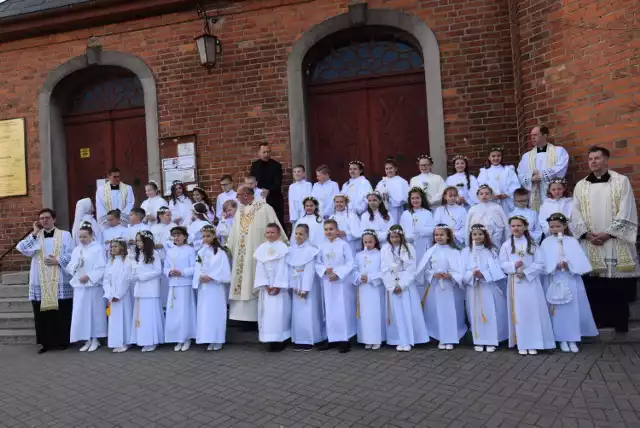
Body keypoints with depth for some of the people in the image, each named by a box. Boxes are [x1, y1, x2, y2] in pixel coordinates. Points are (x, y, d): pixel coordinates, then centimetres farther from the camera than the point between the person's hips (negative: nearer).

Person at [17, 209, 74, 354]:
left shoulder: (65, 235, 7)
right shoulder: (34, 236, 13)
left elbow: (71, 255, 0)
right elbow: (22, 249, -4)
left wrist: (58, 261, -15)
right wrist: (34, 233, -7)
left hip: (60, 282, -2)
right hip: (40, 282, 2)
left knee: (62, 312, 0)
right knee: (42, 313, 2)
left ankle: (62, 341, 11)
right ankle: (46, 342, 12)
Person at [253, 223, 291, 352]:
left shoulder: (283, 248, -3)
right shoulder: (261, 249, 6)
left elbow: (283, 268, -8)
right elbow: (260, 268, 1)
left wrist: (278, 286, -14)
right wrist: (266, 285, -7)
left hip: (280, 286, -3)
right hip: (266, 286, 3)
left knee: (280, 312, -6)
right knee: (267, 312, 1)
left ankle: (280, 340, 1)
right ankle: (270, 340, 6)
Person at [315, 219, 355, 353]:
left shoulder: (343, 244, -6)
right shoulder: (322, 246, 5)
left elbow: (350, 263, -9)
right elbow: (317, 263, 6)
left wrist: (338, 274, -17)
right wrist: (325, 270, -13)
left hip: (342, 282, -4)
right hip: (327, 282, 4)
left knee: (343, 310, -2)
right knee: (330, 311, 9)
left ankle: (345, 340, 7)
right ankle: (332, 338, 20)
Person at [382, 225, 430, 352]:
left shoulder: (409, 248, -1)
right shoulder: (385, 249, 1)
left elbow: (411, 270, -5)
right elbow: (385, 270, -2)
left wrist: (401, 285, -12)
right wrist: (392, 286, -9)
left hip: (407, 285, 0)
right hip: (392, 286, 1)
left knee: (409, 312, -1)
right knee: (397, 313, 1)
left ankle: (408, 341, 7)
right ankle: (400, 341, 7)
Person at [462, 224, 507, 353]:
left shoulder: (491, 251, 2)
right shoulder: (466, 251, 2)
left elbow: (496, 270, -6)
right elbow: (463, 271, -2)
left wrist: (483, 275, -21)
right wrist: (472, 274, -21)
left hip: (489, 287, 0)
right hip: (473, 288, 1)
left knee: (490, 313, 1)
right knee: (476, 314, 4)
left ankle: (491, 341, 11)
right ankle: (478, 341, 13)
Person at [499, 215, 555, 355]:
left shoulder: (532, 244, 2)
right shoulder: (506, 245, 3)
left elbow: (540, 263, -2)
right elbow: (502, 264, 1)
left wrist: (526, 272, -13)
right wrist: (513, 266, -18)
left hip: (531, 282, 0)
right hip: (515, 283, 0)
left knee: (533, 311, 0)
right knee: (519, 312, 2)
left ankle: (533, 344, 8)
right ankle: (522, 344, 9)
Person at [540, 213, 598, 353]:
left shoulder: (572, 241, 4)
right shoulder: (546, 243, 3)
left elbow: (580, 261, -3)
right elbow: (545, 263, -5)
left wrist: (569, 265, -19)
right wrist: (556, 266, -21)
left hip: (572, 280, 1)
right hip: (556, 281, -1)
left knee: (574, 309, 3)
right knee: (559, 310, 2)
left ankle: (573, 339, 13)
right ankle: (562, 339, 11)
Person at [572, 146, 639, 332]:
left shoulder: (622, 181, 4)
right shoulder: (580, 186, 12)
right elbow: (575, 213, 6)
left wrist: (608, 233, -13)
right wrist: (587, 233, -8)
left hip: (616, 241, -2)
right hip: (590, 243, 2)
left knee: (618, 285, -1)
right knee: (593, 285, 0)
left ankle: (620, 322, 9)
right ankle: (597, 321, 8)